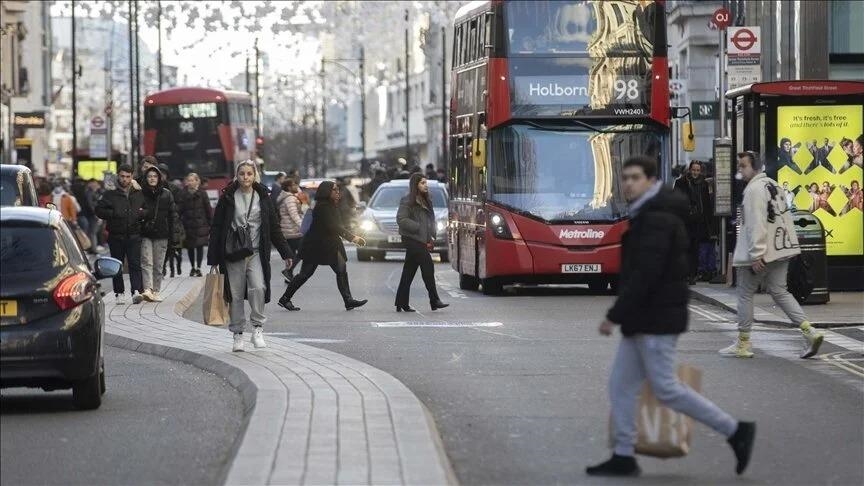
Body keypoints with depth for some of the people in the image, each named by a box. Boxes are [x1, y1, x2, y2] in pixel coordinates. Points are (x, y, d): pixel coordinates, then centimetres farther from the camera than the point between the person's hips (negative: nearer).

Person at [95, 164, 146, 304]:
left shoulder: (139, 194, 10)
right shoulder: (110, 194, 3)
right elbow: (99, 210, -1)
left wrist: (142, 213, -3)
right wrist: (113, 214, -14)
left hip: (133, 236, 0)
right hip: (116, 236, 0)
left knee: (135, 265, -10)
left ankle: (137, 291, -16)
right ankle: (119, 293, 13)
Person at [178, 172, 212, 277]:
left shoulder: (202, 194, 0)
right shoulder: (184, 195, 4)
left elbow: (208, 209, 2)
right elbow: (180, 210, 3)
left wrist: (210, 224, -1)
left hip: (201, 225, -2)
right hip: (188, 226, 2)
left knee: (200, 246, -4)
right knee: (190, 247, 7)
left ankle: (198, 268, 1)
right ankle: (193, 267, 22)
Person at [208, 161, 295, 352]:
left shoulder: (262, 197, 7)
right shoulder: (228, 198, 1)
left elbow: (274, 227, 13)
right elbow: (216, 227, 2)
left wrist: (286, 252, 11)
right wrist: (213, 257, -2)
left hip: (256, 252, 1)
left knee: (258, 287, -19)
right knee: (235, 294, 2)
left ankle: (258, 328, -5)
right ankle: (238, 335, 12)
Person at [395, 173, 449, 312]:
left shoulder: (426, 201, 19)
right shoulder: (407, 201, -6)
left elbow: (431, 221, 23)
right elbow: (401, 219, -14)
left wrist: (431, 236, 7)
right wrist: (419, 228, -16)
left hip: (421, 241, 8)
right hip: (412, 239, -8)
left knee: (409, 272, 9)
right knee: (428, 266, -14)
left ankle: (401, 304, 11)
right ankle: (434, 301, -15)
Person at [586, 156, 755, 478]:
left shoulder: (657, 219, -18)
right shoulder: (648, 215, 15)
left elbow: (645, 274, -25)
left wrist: (614, 316, -23)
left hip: (655, 321, -10)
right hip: (643, 320, 10)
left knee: (666, 389, -6)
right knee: (621, 385, 8)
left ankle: (735, 431, 1)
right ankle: (623, 457, 10)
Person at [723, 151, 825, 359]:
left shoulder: (754, 189, -16)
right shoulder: (773, 185, 14)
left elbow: (755, 224, -22)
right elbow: (785, 217, 19)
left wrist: (755, 255, -23)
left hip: (759, 254, -9)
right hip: (780, 250, 9)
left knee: (745, 294, 4)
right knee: (779, 292, 12)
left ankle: (742, 344, 11)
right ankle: (810, 332, -1)